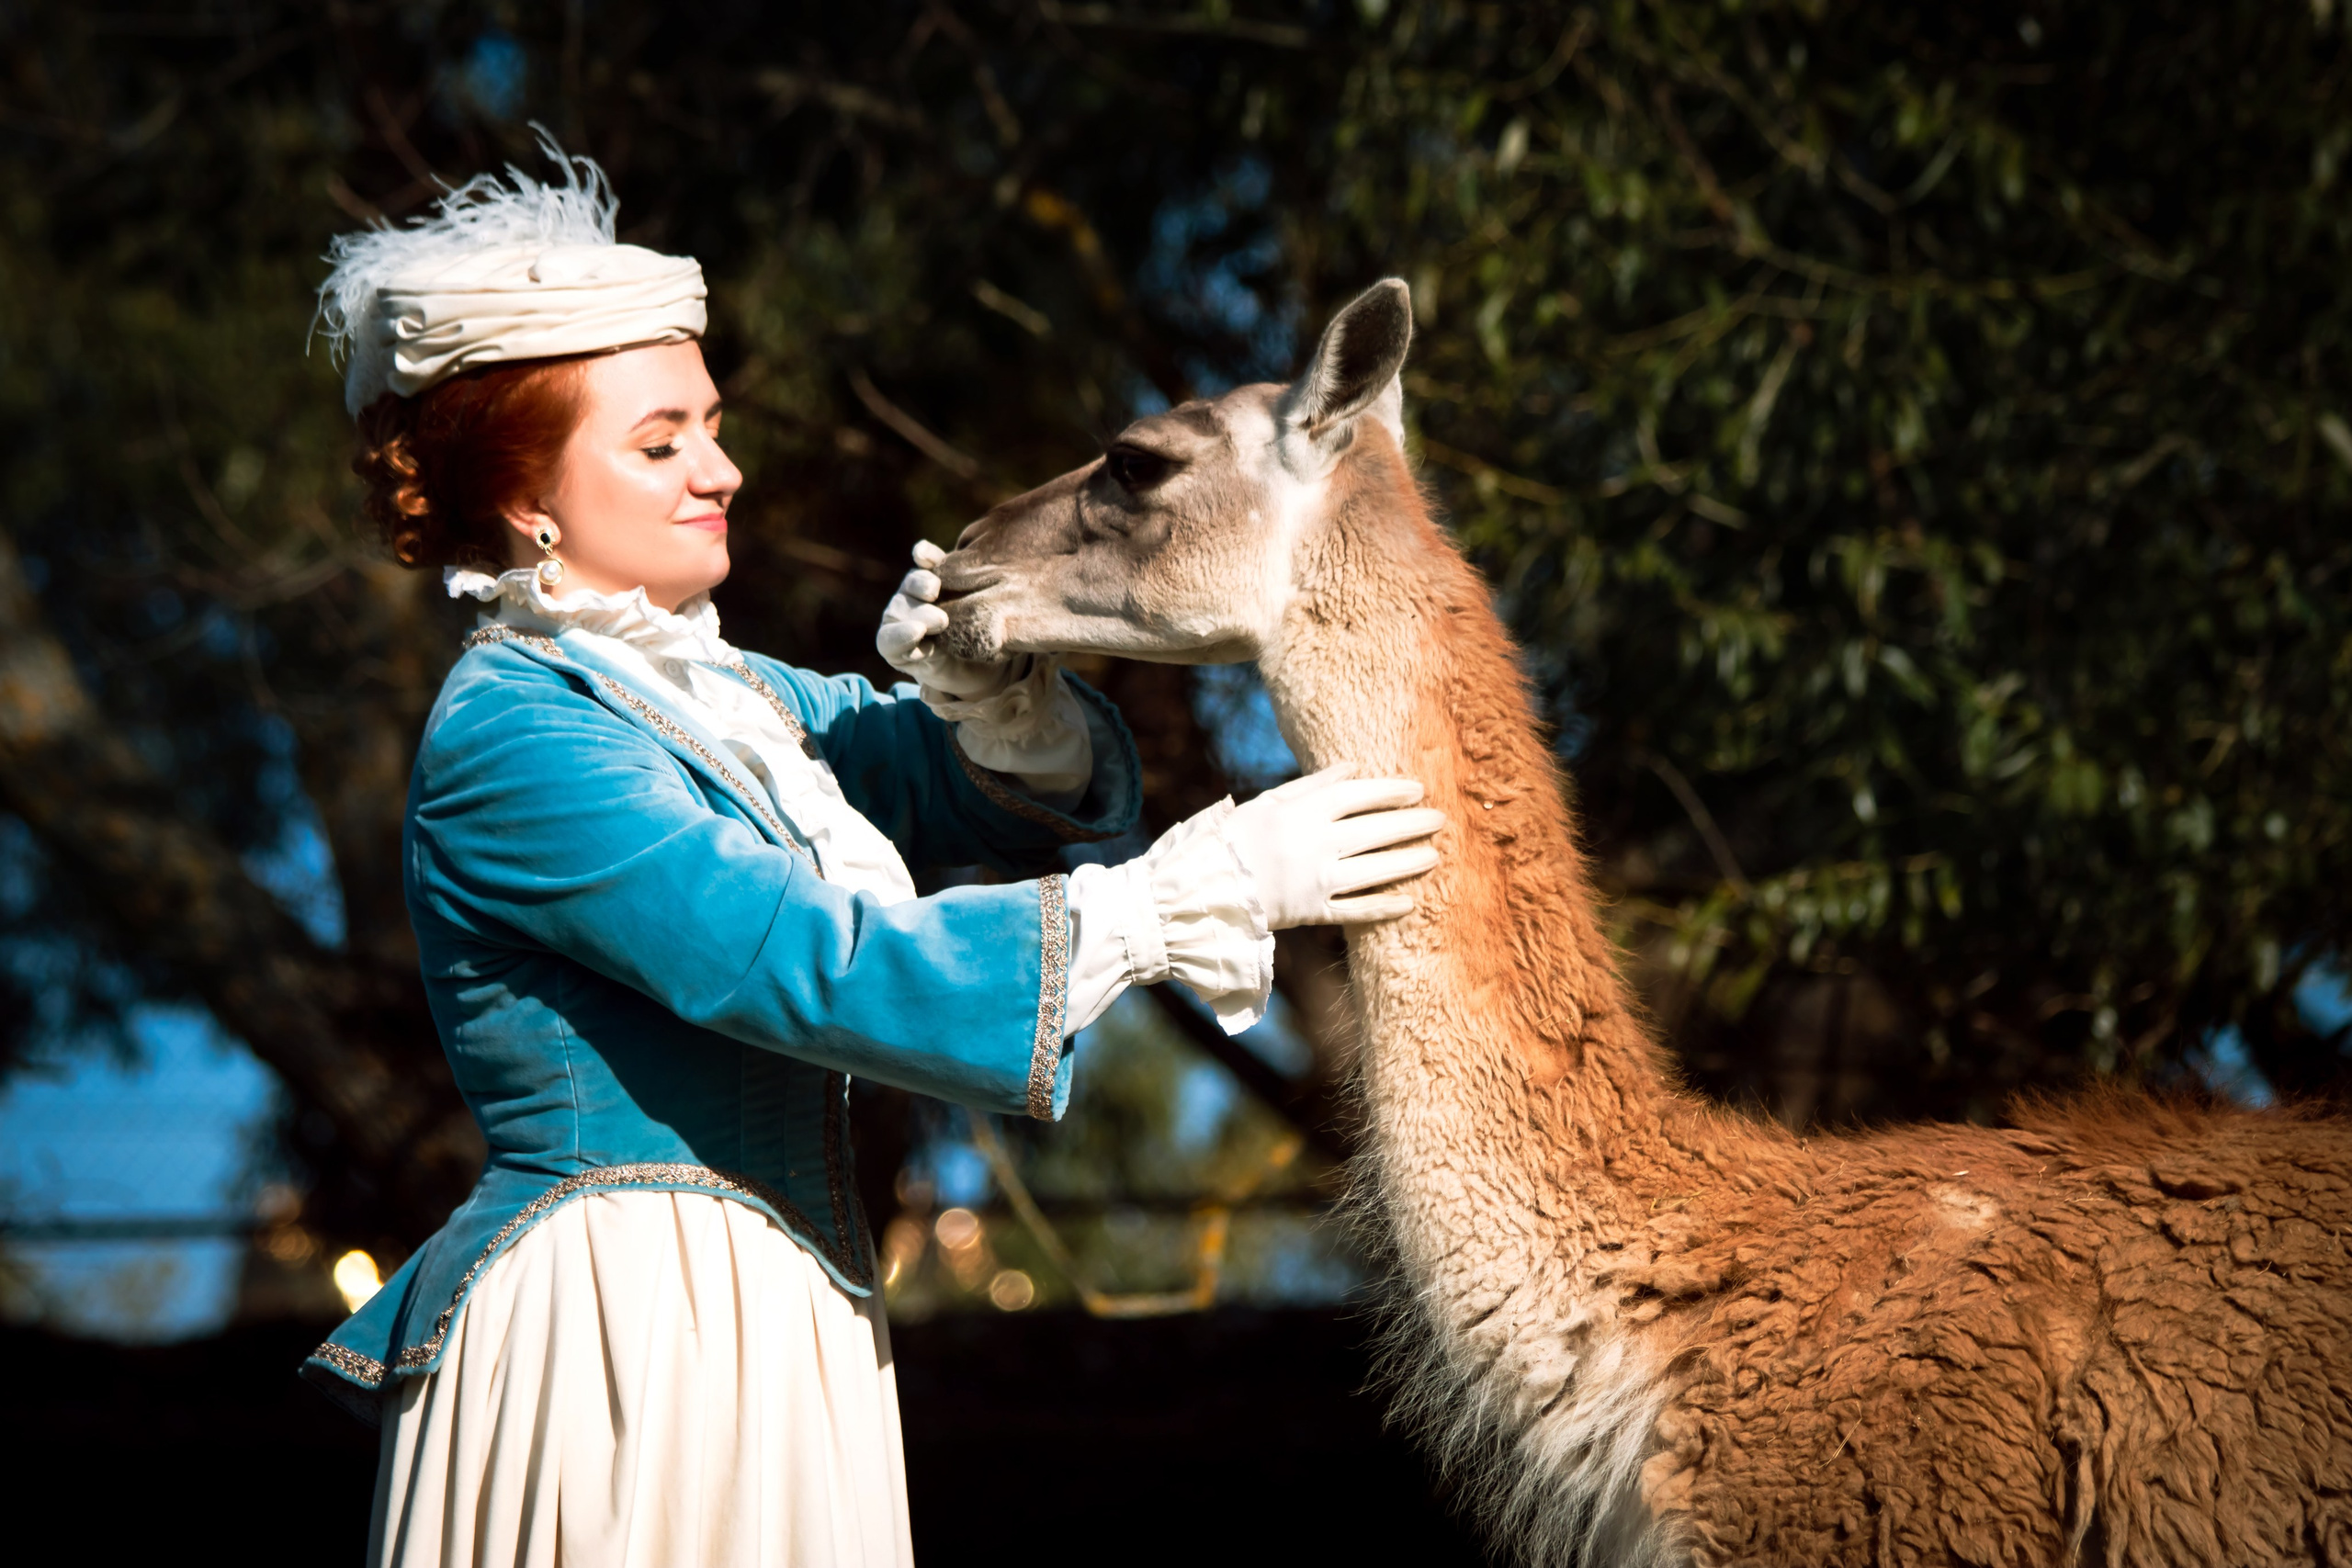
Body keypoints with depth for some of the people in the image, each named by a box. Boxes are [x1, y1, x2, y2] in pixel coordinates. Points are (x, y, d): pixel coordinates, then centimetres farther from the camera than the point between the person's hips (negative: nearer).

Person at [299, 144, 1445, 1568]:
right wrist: (1200, 891, -21)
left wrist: (975, 688, -12)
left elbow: (1056, 791, 12)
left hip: (768, 1328, 9)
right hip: (612, 1332, -9)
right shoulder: (511, 740, -15)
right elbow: (814, 968, -23)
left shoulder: (718, 690, 13)